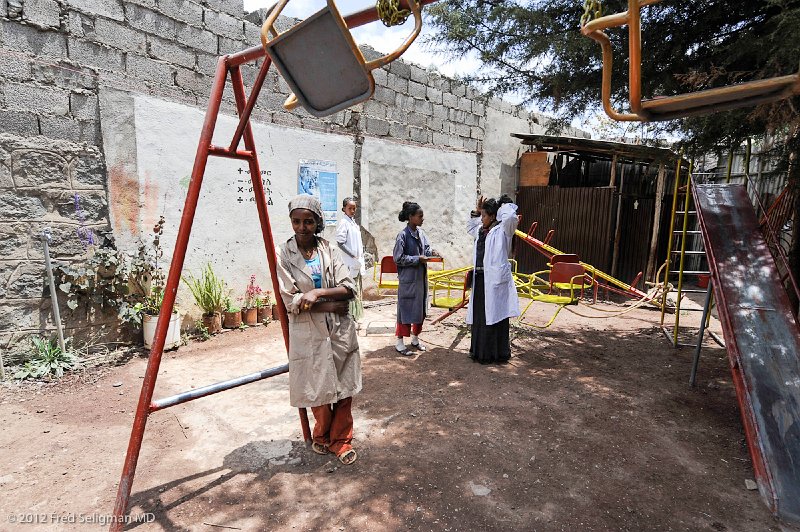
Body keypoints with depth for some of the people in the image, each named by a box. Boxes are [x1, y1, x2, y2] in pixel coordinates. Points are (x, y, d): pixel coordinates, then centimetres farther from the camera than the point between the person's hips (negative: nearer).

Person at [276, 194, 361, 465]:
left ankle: (340, 441, 29)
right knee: (319, 389, 8)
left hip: (339, 330, 2)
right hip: (308, 333, -2)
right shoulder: (283, 254, -4)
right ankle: (322, 437, 37)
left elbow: (349, 289, -5)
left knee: (344, 388, 8)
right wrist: (333, 304, -15)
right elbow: (291, 301, -12)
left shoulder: (329, 250, 3)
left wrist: (318, 293, -20)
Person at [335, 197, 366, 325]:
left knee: (356, 290, 14)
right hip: (349, 263, -9)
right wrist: (353, 256, -17)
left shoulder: (353, 222, 14)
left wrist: (361, 260, 15)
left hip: (357, 263, 9)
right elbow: (340, 243, -18)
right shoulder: (343, 223, -12)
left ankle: (355, 317, 24)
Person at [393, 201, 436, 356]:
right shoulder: (403, 235, -15)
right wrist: (418, 259, -18)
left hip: (421, 278, 7)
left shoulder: (420, 232, 4)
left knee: (420, 310, 15)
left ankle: (415, 339, 31)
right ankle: (400, 342, 16)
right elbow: (398, 258, -16)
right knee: (406, 310, 2)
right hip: (408, 279, -7)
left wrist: (430, 252, -3)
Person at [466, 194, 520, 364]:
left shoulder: (502, 230, -8)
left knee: (494, 317, 0)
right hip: (480, 279, 8)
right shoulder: (481, 231, 14)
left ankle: (496, 353, 13)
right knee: (479, 316, 14)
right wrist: (476, 211, 20)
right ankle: (480, 351, 27)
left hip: (495, 279, -8)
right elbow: (470, 227, 35)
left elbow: (511, 217, -28)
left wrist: (504, 205, -7)